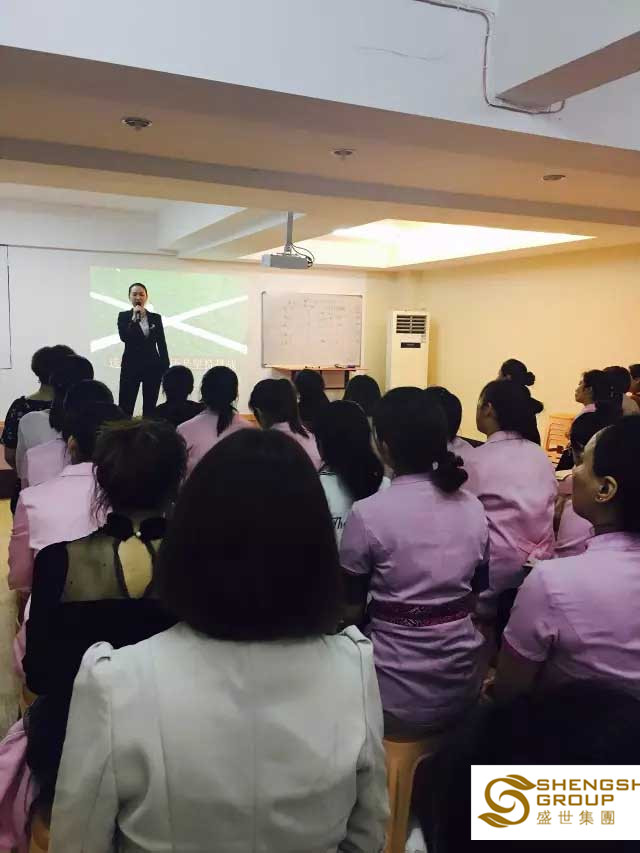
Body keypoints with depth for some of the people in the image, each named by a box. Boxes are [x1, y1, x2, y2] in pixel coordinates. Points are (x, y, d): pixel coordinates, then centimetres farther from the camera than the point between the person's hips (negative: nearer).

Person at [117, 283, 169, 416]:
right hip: (131, 366, -2)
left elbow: (162, 344, 7)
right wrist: (134, 318, -16)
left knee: (150, 408, 5)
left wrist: (166, 368, 3)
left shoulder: (156, 318, 8)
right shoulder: (124, 316, 3)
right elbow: (124, 337, -13)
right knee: (125, 407, -6)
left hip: (153, 366, 2)